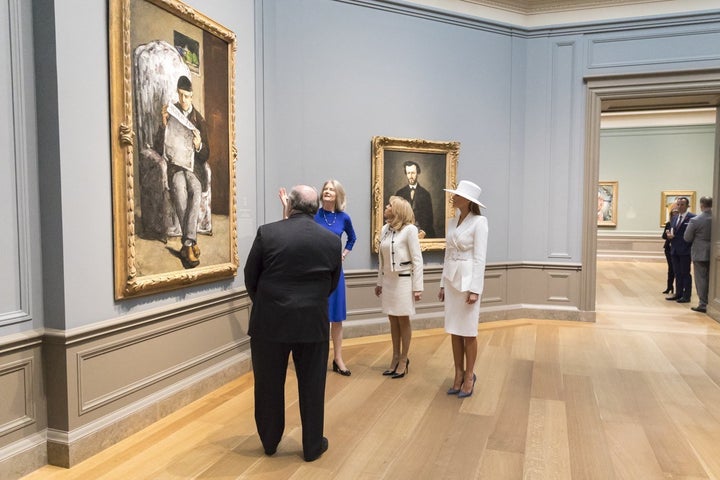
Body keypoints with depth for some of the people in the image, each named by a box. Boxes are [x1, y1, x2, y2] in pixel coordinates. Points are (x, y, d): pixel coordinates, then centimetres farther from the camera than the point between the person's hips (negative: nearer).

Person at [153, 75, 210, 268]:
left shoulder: (199, 120, 8)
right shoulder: (171, 114, 7)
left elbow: (205, 156, 6)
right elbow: (159, 149, 1)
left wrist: (199, 145, -18)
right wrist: (164, 124, -13)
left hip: (194, 165, 0)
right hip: (175, 164, 0)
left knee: (196, 190, -34)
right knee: (180, 191, -34)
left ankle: (187, 244, -32)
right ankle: (192, 243, -29)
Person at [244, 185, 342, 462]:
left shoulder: (266, 233, -8)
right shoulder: (332, 240, -2)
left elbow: (250, 278, 0)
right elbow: (332, 284, 6)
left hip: (269, 322, 0)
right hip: (313, 324, 1)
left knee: (269, 385, 16)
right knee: (312, 386, 14)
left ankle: (270, 443, 33)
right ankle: (312, 446, 27)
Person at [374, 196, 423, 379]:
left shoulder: (409, 229, -12)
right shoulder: (384, 229, 5)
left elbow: (417, 259, -11)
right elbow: (381, 259, 11)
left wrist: (417, 287, -13)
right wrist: (379, 282, 14)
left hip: (404, 280, -5)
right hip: (388, 280, 5)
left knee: (403, 320, 5)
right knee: (393, 321, 12)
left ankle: (404, 360, 18)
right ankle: (395, 357, 24)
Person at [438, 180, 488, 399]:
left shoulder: (479, 222, -10)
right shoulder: (452, 221, 10)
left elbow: (479, 258, -14)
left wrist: (475, 289, -18)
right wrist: (443, 284, 12)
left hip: (468, 279, -7)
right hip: (451, 279, 7)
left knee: (468, 332, 3)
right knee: (454, 331, 10)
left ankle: (469, 376, 17)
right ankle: (458, 374, 22)